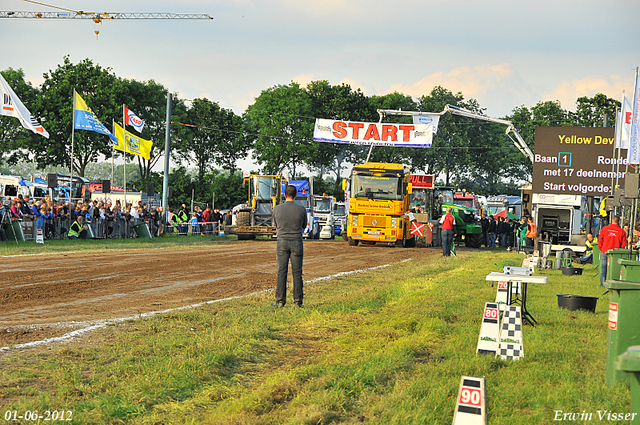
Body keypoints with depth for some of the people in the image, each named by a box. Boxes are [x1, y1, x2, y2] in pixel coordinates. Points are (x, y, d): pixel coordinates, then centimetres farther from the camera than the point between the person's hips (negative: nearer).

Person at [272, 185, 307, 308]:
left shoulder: (277, 209, -3)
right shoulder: (302, 209, -5)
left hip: (282, 242, 0)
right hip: (297, 242, 0)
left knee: (281, 272, 3)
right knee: (297, 273, 3)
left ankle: (280, 300, 1)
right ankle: (298, 301, 3)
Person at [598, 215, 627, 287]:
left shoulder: (604, 229, -2)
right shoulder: (622, 231, -4)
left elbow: (600, 240, 4)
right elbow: (623, 244, 1)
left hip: (604, 251, 1)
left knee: (603, 268, 9)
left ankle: (602, 283, 9)